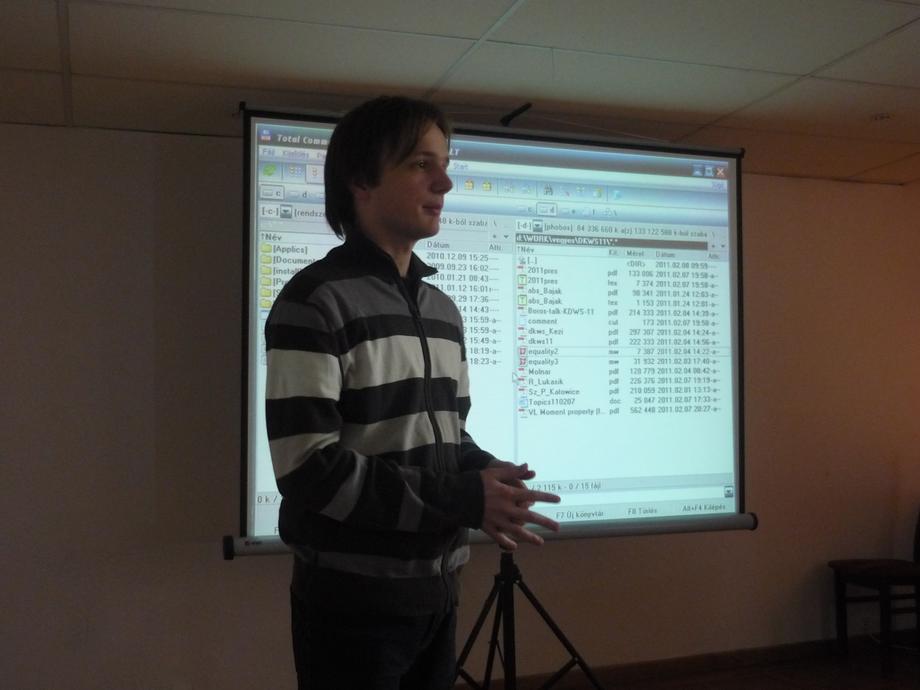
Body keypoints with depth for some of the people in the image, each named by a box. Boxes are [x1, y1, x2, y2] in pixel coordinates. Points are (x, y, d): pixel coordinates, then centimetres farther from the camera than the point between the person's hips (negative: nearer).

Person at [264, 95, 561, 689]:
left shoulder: (443, 310, 10)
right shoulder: (315, 301, -14)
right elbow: (307, 467, -20)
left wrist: (484, 472, -7)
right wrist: (464, 501, -21)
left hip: (437, 593, 7)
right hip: (353, 603, -7)